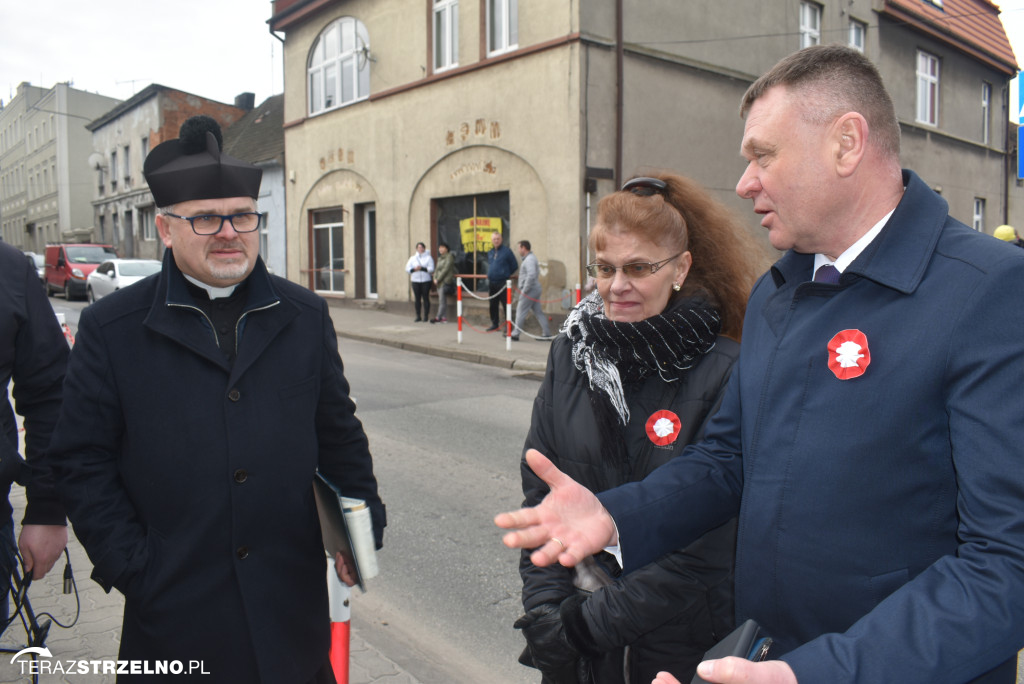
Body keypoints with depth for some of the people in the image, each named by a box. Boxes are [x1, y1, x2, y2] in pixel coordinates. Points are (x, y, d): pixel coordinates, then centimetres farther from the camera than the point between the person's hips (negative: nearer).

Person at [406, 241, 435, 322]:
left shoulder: (428, 257, 4)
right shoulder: (413, 258, 13)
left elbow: (431, 269, -5)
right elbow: (407, 268, 7)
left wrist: (422, 268, -14)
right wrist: (414, 269, -11)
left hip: (425, 280, -2)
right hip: (415, 280, 2)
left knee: (425, 298, -2)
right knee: (417, 298, 2)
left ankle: (426, 316, 3)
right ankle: (418, 316, 8)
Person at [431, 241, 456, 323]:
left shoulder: (449, 257, -5)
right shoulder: (440, 258, 21)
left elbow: (445, 269, -12)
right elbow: (437, 269, 19)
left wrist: (438, 279, -12)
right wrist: (435, 278, 1)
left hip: (445, 282, -9)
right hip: (439, 282, 9)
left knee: (442, 301, -9)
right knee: (442, 301, 7)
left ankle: (438, 318, -10)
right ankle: (444, 318, 9)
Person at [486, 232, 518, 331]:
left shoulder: (506, 251, -6)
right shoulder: (490, 252, 13)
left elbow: (514, 266, -1)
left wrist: (506, 274, 5)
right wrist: (489, 275, 16)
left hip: (503, 282, -6)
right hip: (491, 283, 6)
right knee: (493, 305, 13)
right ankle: (494, 324, 25)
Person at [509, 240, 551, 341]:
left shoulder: (529, 259, -15)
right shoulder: (532, 257, 17)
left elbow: (531, 275, -28)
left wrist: (524, 290, -22)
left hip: (530, 290, -10)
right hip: (535, 289, 10)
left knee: (520, 312, -4)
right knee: (538, 312, 10)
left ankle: (515, 334, 1)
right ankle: (546, 333, 11)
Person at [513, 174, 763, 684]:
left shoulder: (722, 374, -15)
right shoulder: (571, 354, -3)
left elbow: (702, 541, -16)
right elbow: (539, 492, 0)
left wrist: (593, 619, -15)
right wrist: (546, 608, -7)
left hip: (677, 641, -3)